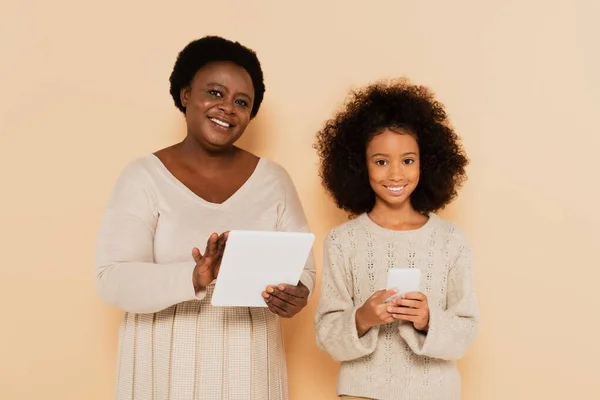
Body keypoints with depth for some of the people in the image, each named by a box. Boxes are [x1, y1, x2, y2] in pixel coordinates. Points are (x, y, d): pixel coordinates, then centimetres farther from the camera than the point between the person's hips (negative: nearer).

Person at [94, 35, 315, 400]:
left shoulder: (273, 179, 1)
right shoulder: (144, 176, -6)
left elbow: (302, 269, 2)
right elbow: (114, 280, -14)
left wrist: (295, 296, -21)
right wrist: (194, 278, -31)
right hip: (166, 370, -2)